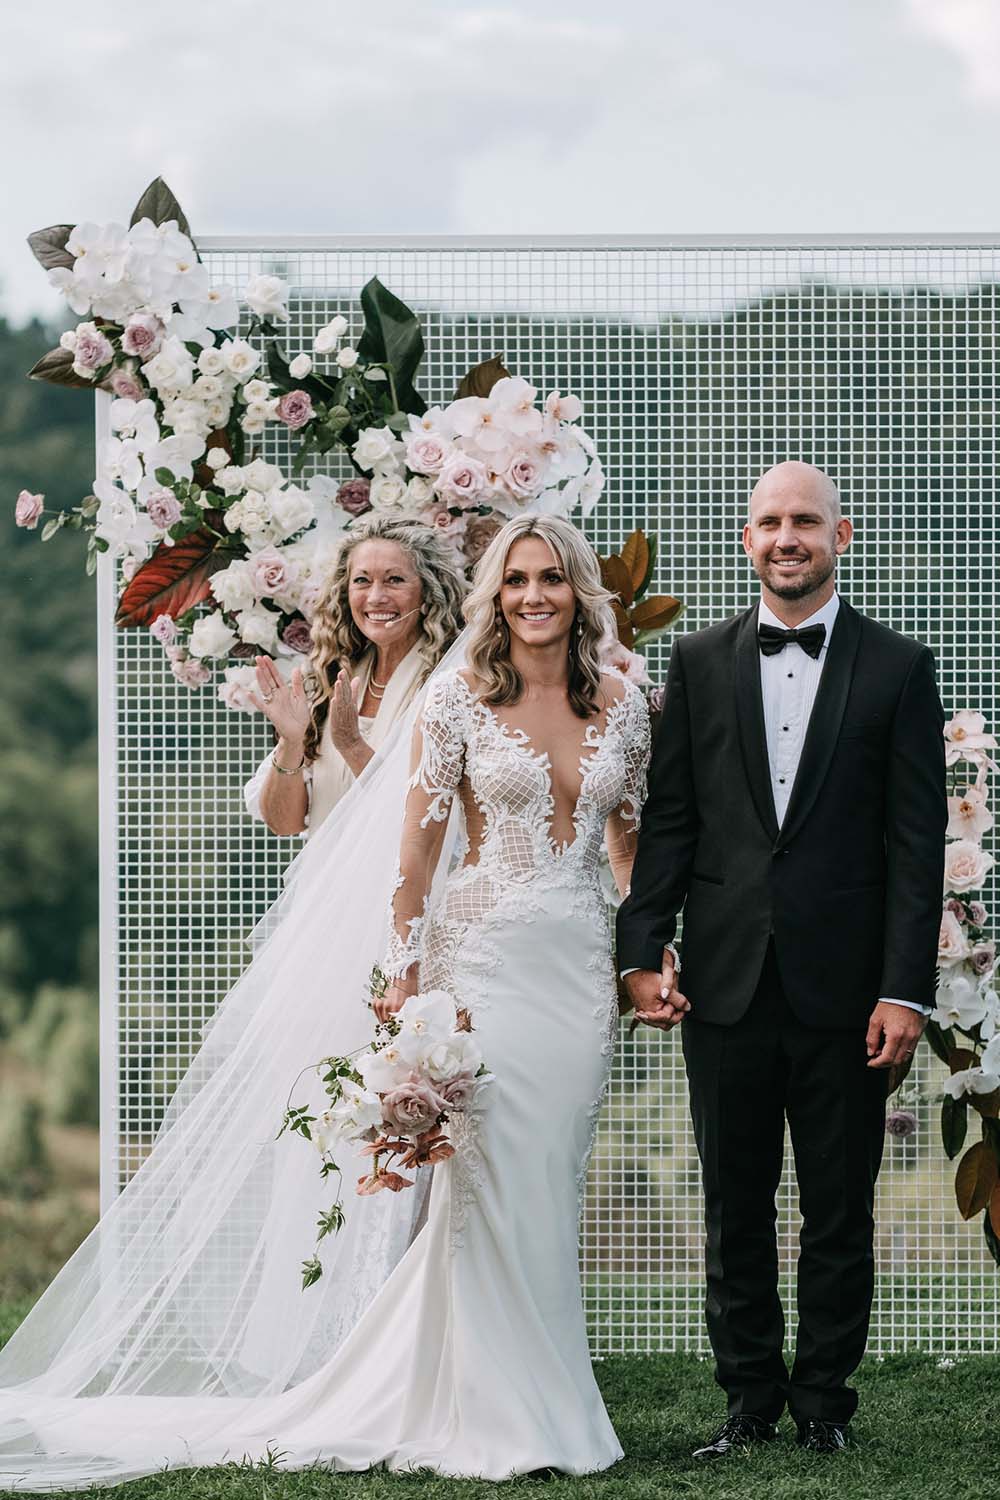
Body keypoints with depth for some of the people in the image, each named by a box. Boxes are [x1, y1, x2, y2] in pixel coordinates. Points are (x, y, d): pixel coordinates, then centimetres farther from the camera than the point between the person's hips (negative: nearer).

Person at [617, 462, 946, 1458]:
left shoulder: (898, 670, 2)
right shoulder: (700, 664, 8)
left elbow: (916, 842, -2)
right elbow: (667, 818, 7)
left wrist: (906, 990, -8)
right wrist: (644, 952, -2)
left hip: (843, 990, -2)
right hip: (725, 983, 2)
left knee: (839, 1209, 6)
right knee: (735, 1208, 8)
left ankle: (824, 1399, 18)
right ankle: (750, 1398, 18)